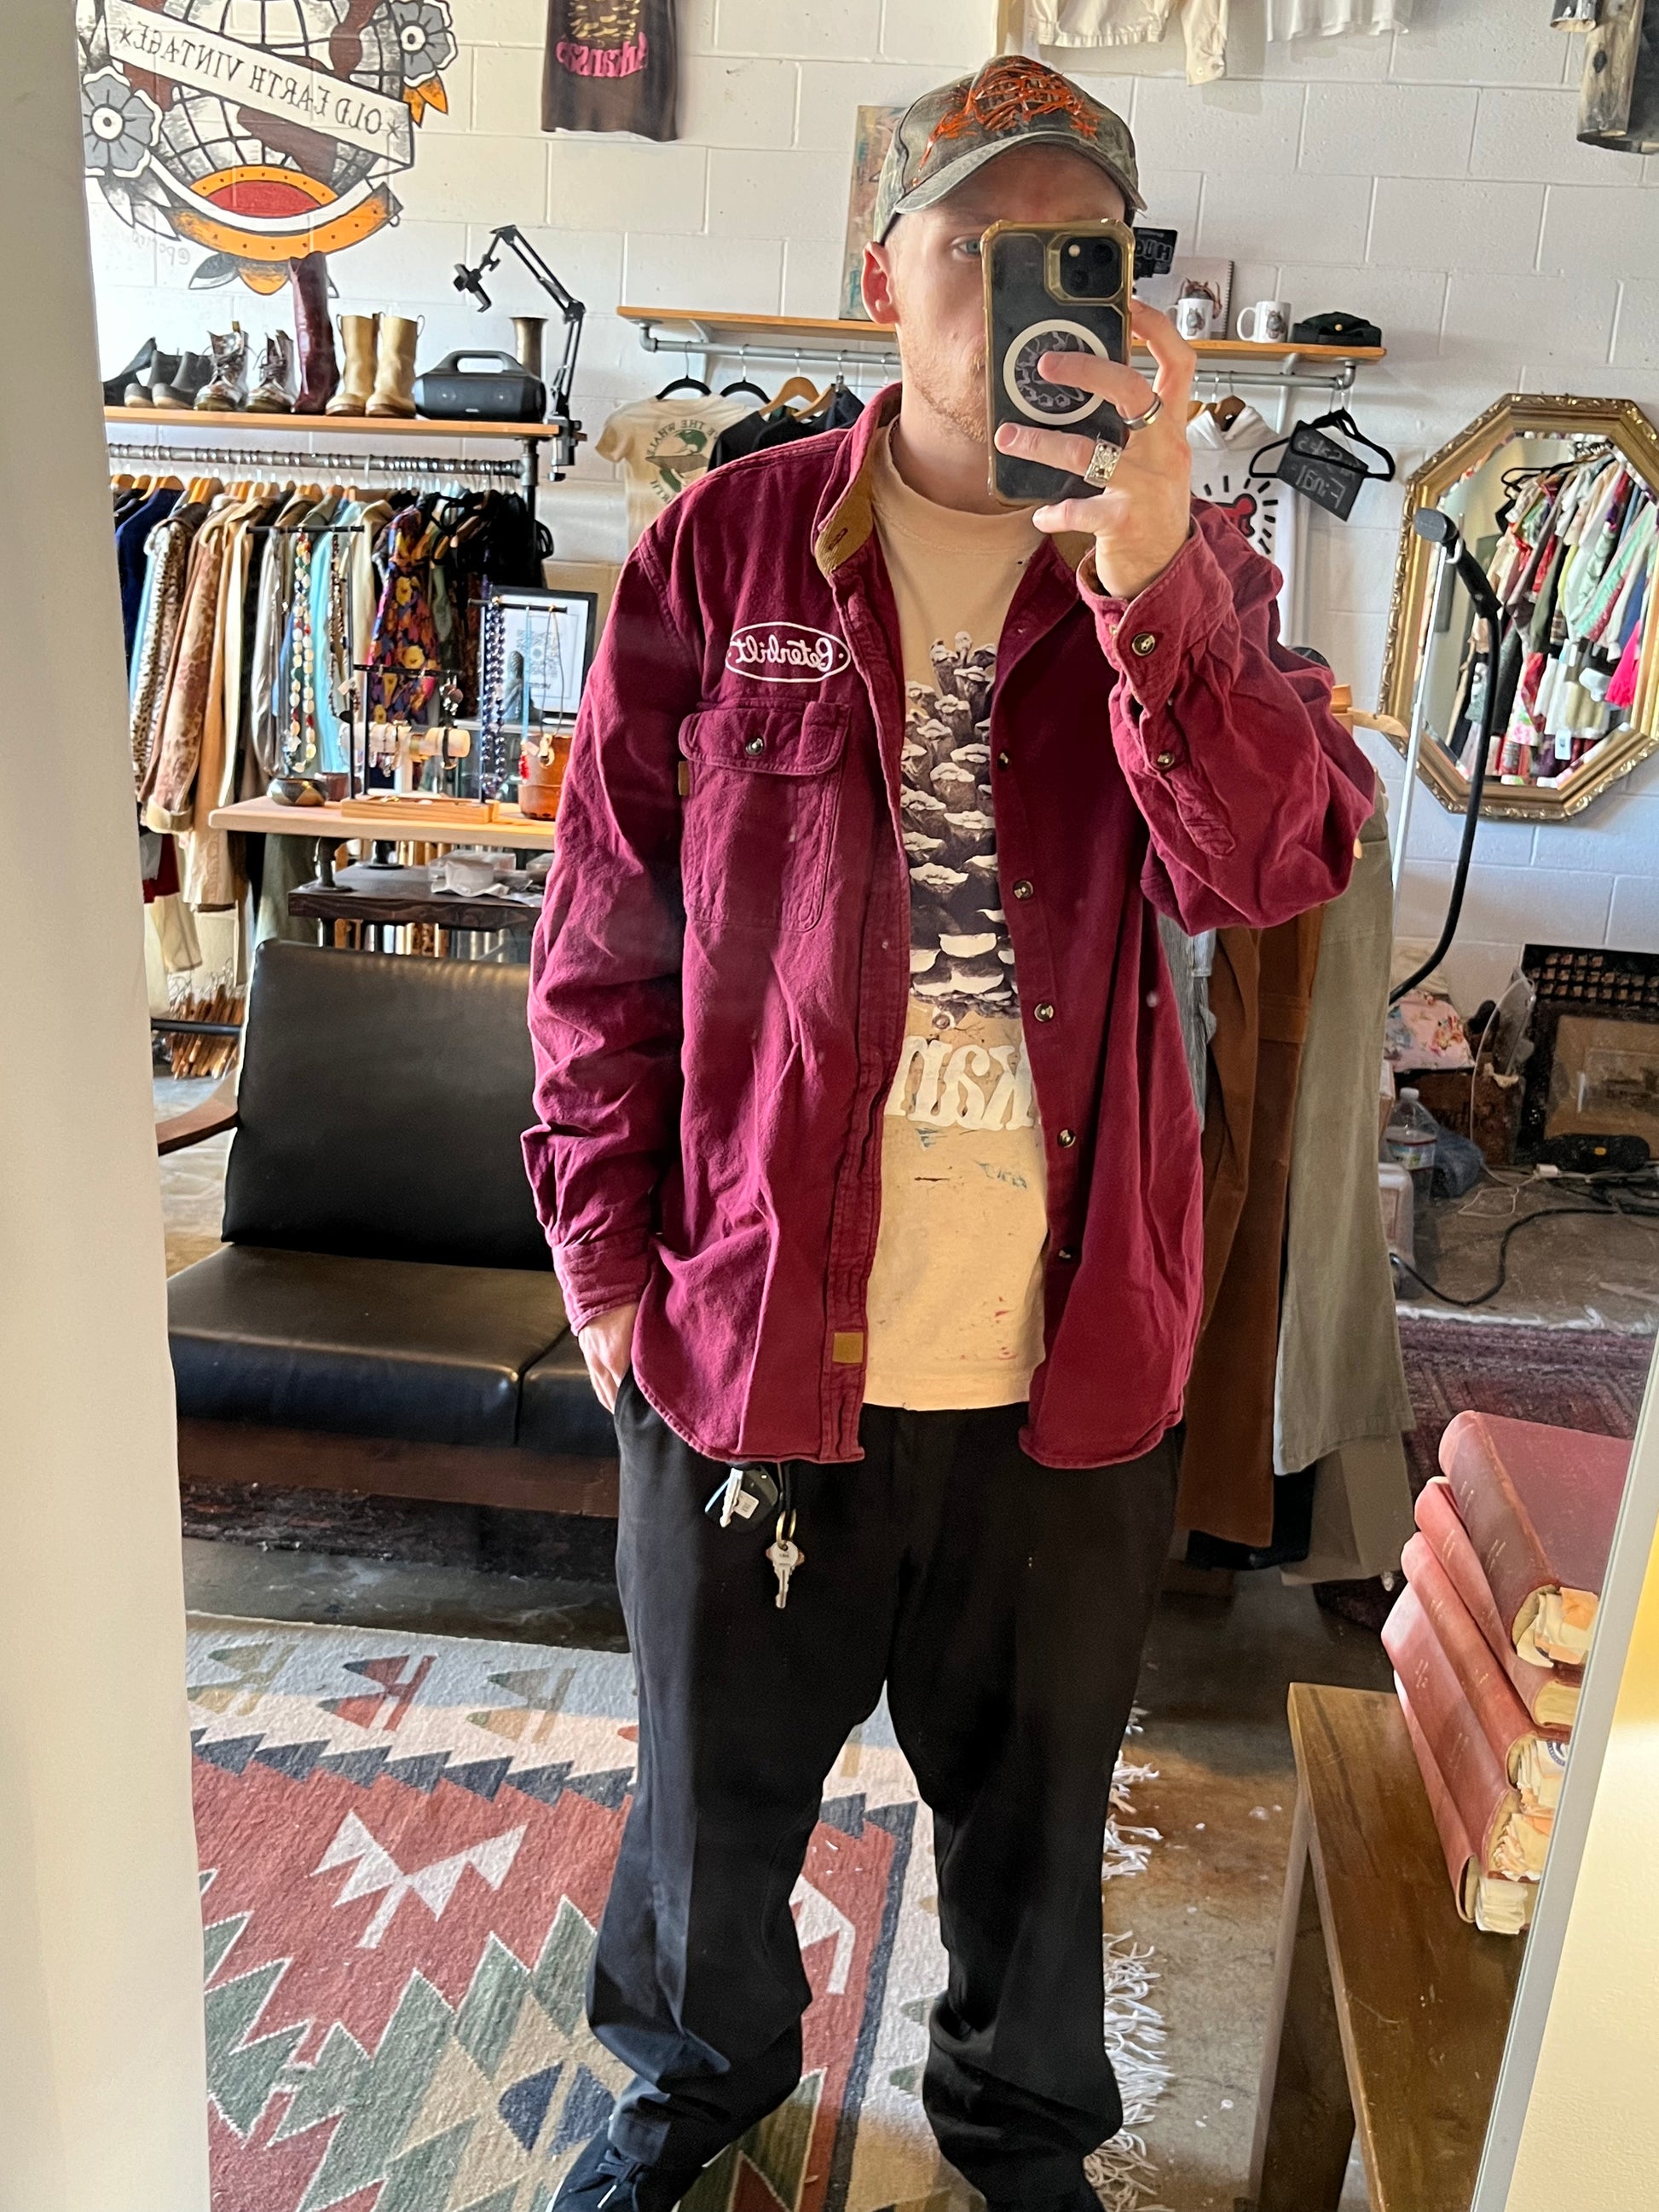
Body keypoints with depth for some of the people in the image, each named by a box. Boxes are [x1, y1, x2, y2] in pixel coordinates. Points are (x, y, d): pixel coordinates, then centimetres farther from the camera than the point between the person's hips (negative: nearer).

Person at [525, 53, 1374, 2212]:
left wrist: (1148, 589, -32)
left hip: (1071, 1348, 1)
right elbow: (609, 936, -1)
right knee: (718, 1765, 22)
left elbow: (1274, 865, -17)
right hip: (755, 1315, 0)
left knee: (1035, 1782, 22)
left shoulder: (1189, 574, 0)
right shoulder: (723, 550, -3)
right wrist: (603, 1244, -2)